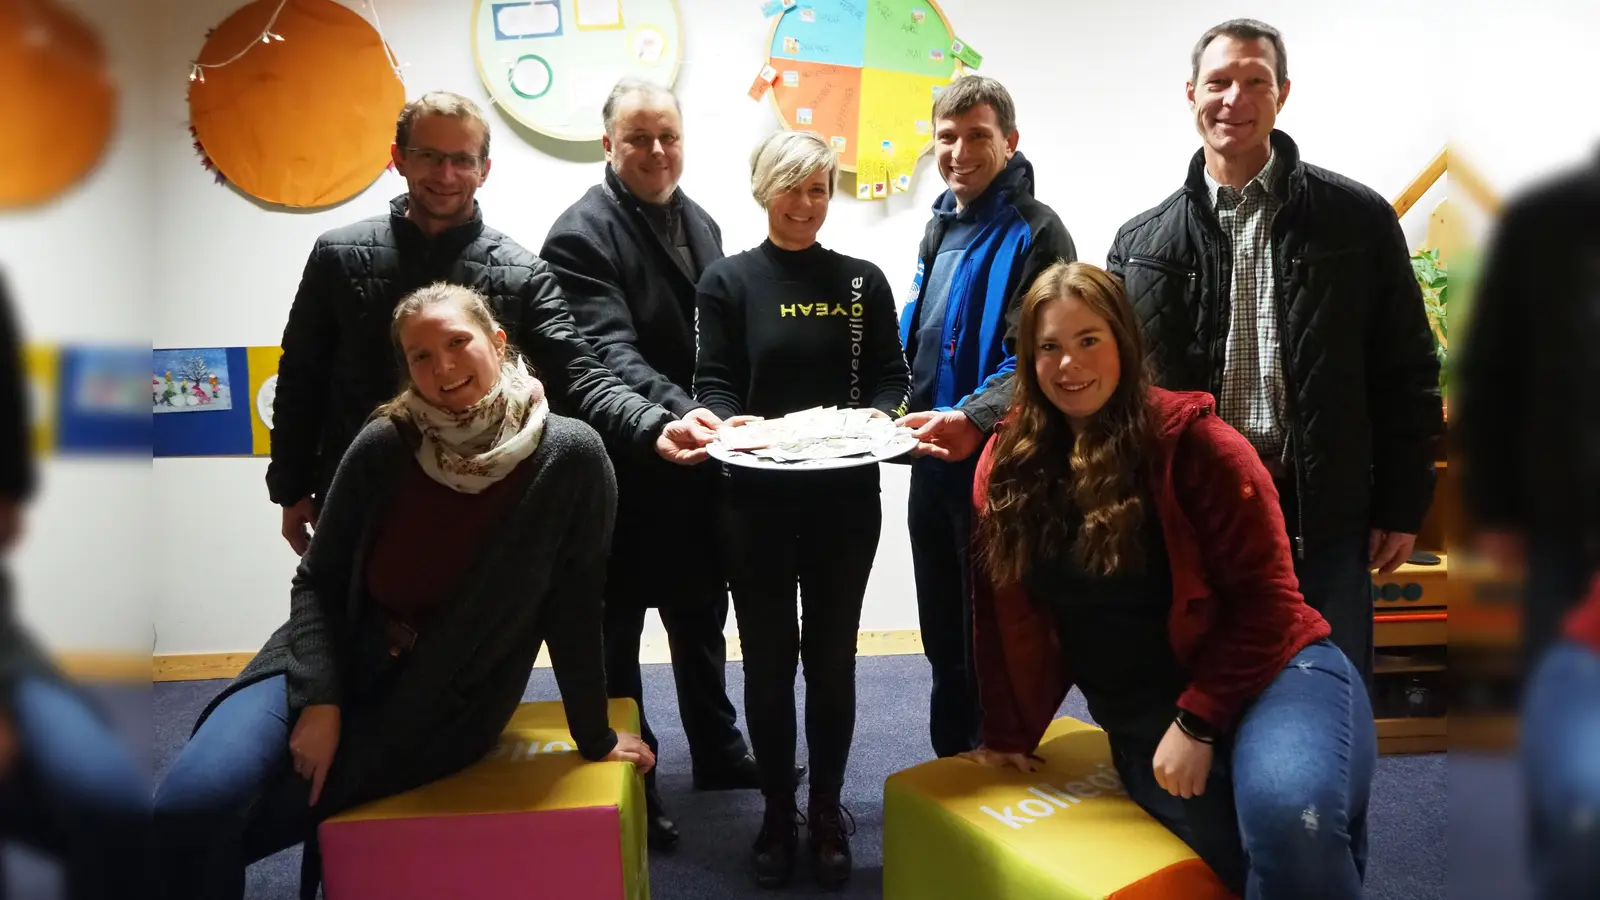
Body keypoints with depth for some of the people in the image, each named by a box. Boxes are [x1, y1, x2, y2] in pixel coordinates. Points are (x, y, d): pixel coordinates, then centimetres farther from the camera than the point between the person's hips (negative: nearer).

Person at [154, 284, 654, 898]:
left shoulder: (569, 457, -15)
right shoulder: (384, 445, -9)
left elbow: (572, 609, -8)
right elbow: (316, 582, -1)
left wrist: (594, 738, -1)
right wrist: (320, 701, -14)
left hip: (441, 709, -2)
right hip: (331, 665, 3)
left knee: (207, 823, -14)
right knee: (188, 806, -20)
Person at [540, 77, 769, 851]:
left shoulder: (698, 222, 11)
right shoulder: (582, 234, -13)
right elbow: (610, 353, -25)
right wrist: (678, 414, -39)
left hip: (695, 463, 7)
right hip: (625, 469, -7)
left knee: (701, 614, 20)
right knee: (619, 629, 8)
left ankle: (717, 751, 38)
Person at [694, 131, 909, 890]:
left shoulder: (862, 281, 8)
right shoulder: (727, 281, 2)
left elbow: (891, 374, 5)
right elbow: (713, 383, -4)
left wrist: (877, 415, -16)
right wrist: (730, 423, -25)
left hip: (846, 494, 1)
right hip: (757, 496, -1)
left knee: (831, 654, 9)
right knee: (768, 656, 7)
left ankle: (827, 810, 25)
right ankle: (777, 812, 24)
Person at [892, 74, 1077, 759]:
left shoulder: (1035, 233, -12)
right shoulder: (941, 227, 14)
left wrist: (970, 417, -35)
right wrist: (910, 415, 12)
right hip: (932, 458, 8)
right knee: (942, 630, 18)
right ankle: (951, 767, 34)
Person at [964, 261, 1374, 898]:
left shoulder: (1193, 441, -10)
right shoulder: (1007, 463, 2)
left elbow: (1263, 595, -9)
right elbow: (997, 612, 9)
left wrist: (1198, 718, -16)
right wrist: (1007, 733, 11)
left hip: (1266, 671, -3)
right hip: (1141, 718, 3)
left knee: (1291, 815, -33)